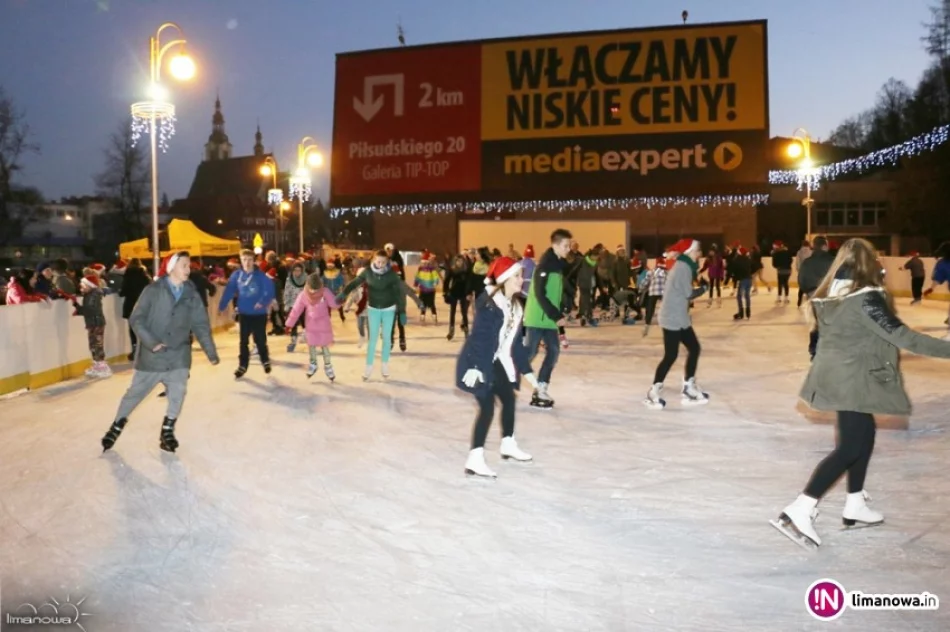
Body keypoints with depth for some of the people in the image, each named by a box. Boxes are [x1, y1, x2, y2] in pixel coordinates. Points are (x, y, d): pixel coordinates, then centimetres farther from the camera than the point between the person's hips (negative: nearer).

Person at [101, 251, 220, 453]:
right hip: (151, 353, -2)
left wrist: (211, 352, 1)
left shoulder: (191, 294, 0)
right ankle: (117, 425, 33)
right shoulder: (153, 290, -10)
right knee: (136, 392, 11)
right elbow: (136, 319, -10)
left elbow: (201, 325, 3)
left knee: (178, 392, -5)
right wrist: (151, 342, -21)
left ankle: (167, 431, 16)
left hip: (179, 354, 2)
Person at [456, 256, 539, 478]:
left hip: (498, 361, 9)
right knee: (487, 407, -12)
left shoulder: (515, 305, 6)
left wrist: (526, 370, 13)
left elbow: (516, 341, 11)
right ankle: (475, 459, -6)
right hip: (479, 362, -9)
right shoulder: (488, 304, -21)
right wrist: (474, 367, -31)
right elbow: (479, 336, -25)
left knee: (509, 398, 19)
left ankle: (508, 445, 40)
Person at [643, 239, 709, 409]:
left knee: (694, 348, 12)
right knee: (671, 355, -6)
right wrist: (704, 287, 2)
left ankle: (689, 388, 20)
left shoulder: (683, 265, 14)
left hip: (678, 317, 10)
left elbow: (682, 291, 10)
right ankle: (653, 392, 4)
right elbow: (689, 294, -16)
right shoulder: (683, 267, -17)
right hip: (673, 318, -10)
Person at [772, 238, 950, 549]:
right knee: (850, 447, -3)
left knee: (865, 434, 21)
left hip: (835, 374, 8)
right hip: (853, 379, -8)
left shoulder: (830, 294, 3)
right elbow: (900, 335, -21)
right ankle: (799, 510, -9)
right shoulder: (866, 297, -20)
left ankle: (855, 506, 30)